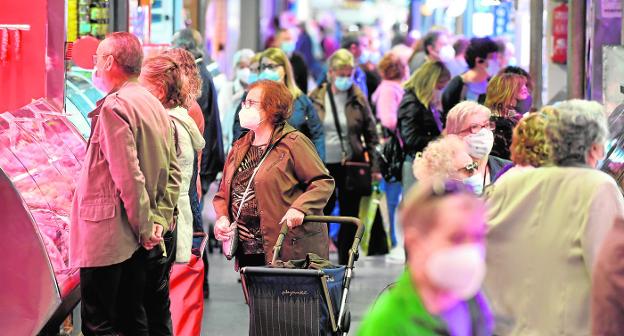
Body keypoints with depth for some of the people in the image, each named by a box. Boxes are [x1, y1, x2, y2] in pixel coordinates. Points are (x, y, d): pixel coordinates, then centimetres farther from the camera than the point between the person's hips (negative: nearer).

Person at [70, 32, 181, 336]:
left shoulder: (114, 106, -15)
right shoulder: (155, 106, 14)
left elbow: (128, 176, -20)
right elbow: (172, 173, 12)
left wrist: (145, 227, -12)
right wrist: (159, 220, 6)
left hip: (107, 237, -9)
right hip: (137, 241, 9)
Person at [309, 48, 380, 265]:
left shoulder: (358, 98, 0)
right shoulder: (316, 98, -1)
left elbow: (371, 135, 4)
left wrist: (374, 166, -1)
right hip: (323, 165, 0)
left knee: (350, 217, 4)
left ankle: (344, 264, 14)